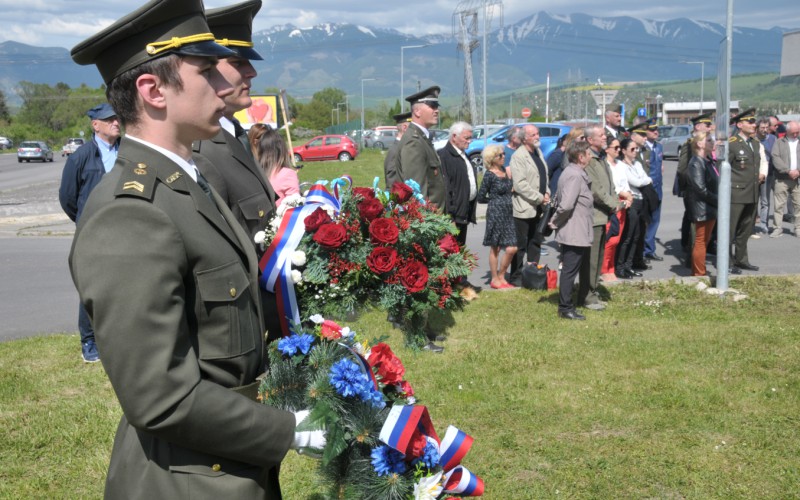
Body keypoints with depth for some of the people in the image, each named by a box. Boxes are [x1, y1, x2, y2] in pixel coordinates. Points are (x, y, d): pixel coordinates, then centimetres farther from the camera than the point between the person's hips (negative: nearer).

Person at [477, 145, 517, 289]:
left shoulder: (506, 172, 11)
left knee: (512, 248, 1)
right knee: (495, 248, 4)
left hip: (508, 213, 6)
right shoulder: (489, 175, -8)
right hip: (495, 213, -6)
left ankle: (501, 277, 17)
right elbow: (481, 197, -5)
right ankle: (495, 279, 14)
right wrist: (495, 199, 5)